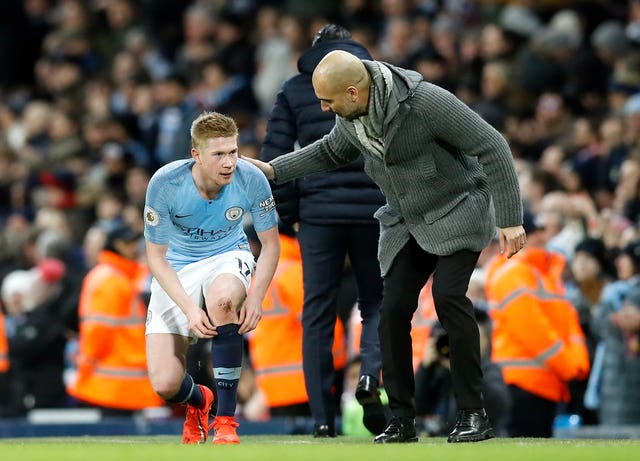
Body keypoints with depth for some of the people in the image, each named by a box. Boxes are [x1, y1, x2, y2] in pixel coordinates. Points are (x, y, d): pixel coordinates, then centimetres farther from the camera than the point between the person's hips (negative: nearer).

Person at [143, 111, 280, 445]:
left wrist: (256, 297, -23)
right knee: (165, 385, -15)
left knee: (223, 296, -41)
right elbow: (156, 256, -15)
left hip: (228, 258, 0)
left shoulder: (251, 180, -21)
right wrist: (189, 308, -29)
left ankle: (225, 420, -27)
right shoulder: (165, 183, -24)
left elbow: (270, 244, -7)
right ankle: (198, 402, 29)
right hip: (177, 270, 0)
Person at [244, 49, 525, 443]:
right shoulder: (350, 116, -7)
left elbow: (492, 147, -23)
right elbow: (331, 152, 18)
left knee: (448, 295, -24)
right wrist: (273, 169, 8)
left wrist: (510, 219, -23)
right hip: (405, 222, 6)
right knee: (394, 310, -5)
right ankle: (402, 420, 5)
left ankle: (474, 415, -16)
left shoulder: (427, 102, -29)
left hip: (457, 211, -6)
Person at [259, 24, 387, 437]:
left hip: (318, 212, 0)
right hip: (374, 210, 0)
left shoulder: (294, 90, 10)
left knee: (318, 313, 5)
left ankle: (323, 418, 0)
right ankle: (372, 376, -16)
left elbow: (273, 156, 5)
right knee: (377, 301, 13)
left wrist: (289, 213, 9)